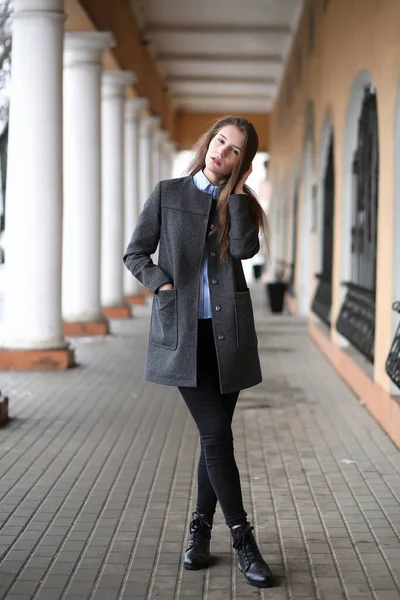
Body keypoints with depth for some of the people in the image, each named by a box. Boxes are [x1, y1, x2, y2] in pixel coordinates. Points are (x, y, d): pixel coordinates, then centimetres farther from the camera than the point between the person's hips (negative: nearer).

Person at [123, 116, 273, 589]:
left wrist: (237, 189, -6)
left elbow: (245, 248, -10)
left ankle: (200, 531, 23)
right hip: (182, 333, -3)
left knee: (214, 436, 8)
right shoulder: (168, 194, 5)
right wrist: (162, 285, -9)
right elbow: (135, 254, 7)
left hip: (228, 333, 3)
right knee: (217, 434, -8)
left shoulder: (239, 202, 11)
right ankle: (242, 540, -1)